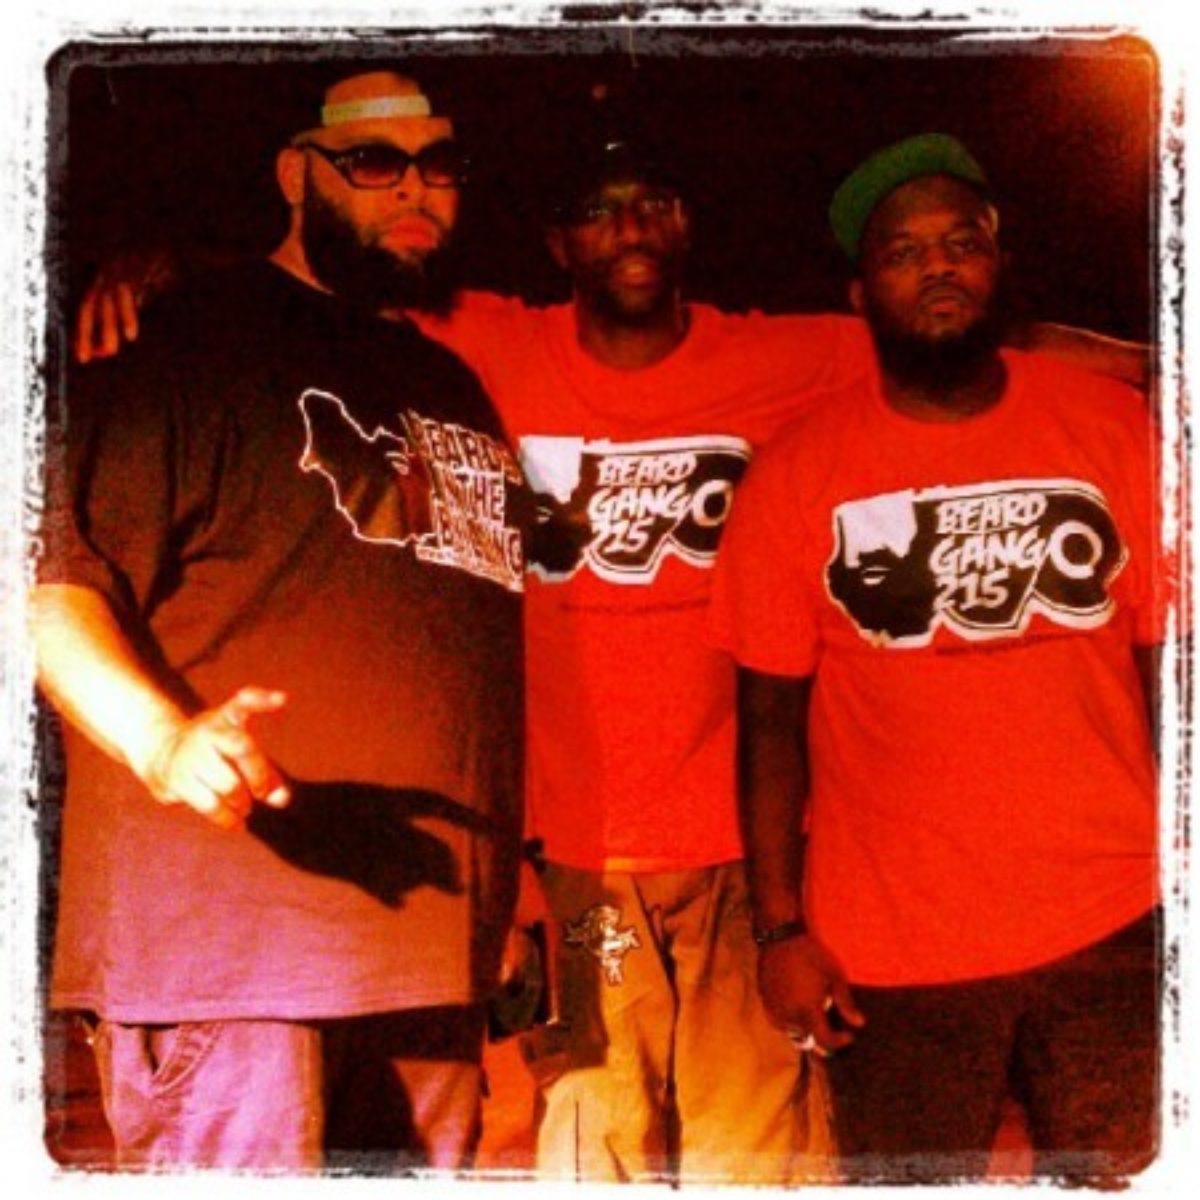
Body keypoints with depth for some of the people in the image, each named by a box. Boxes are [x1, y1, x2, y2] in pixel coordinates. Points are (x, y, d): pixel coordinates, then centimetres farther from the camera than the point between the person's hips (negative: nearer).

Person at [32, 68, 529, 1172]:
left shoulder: (453, 384, 21)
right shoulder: (195, 341, 0)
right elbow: (59, 592, -9)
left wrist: (509, 895, 19)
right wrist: (168, 740, -27)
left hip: (434, 952, 7)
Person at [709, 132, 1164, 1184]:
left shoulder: (1111, 426, 0)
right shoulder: (797, 474, -4)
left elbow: (1166, 665, 2)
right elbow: (772, 717, -2)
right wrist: (780, 929, -4)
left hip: (1112, 928, 1)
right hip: (891, 954, -1)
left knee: (1121, 1174, 14)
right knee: (908, 1176, 13)